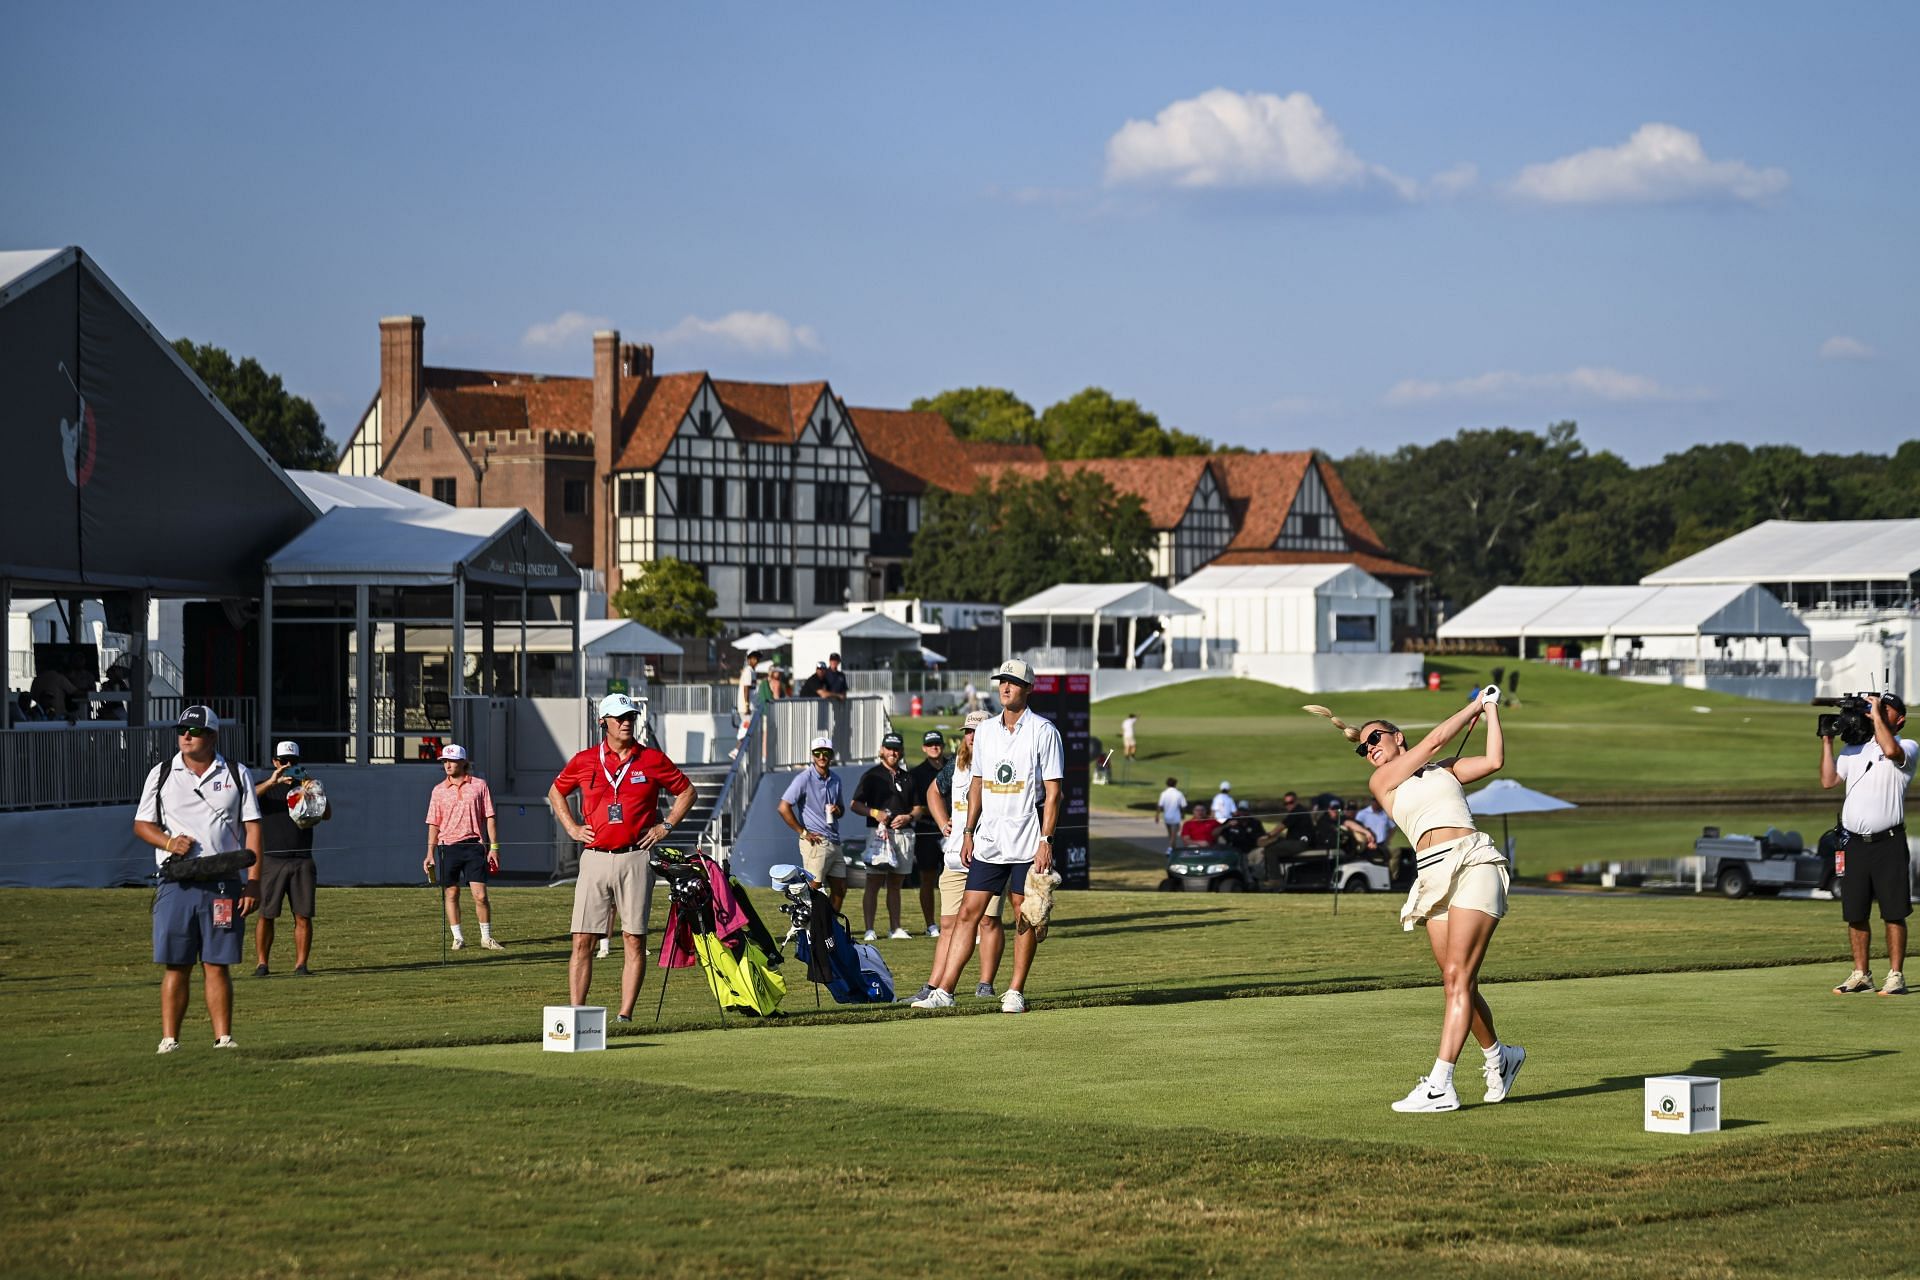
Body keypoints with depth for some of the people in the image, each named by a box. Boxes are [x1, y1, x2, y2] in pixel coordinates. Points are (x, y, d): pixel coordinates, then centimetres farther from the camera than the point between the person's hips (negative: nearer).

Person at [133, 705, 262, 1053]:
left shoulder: (236, 775, 8)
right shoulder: (162, 774, 10)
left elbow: (252, 828, 4)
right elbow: (141, 825, 12)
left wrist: (253, 881, -5)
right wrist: (168, 841, -10)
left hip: (224, 884, 0)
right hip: (177, 883, 0)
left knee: (217, 966, -1)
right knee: (176, 966, -2)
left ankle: (223, 1038, 1)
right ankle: (169, 1040, 0)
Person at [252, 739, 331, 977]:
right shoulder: (265, 786, 9)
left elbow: (327, 815, 3)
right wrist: (271, 782, -25)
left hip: (302, 861, 2)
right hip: (271, 860, -2)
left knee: (303, 915, -3)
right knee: (266, 914, -3)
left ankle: (301, 964, 1)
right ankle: (261, 963, 4)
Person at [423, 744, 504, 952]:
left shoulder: (479, 785, 4)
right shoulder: (439, 790, 8)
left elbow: (489, 818, 5)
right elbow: (433, 824, 10)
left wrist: (494, 847, -1)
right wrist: (430, 853, 4)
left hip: (473, 845, -2)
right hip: (447, 847, 2)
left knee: (480, 895, -6)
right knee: (451, 894, 5)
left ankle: (486, 938, 5)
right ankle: (458, 938, 14)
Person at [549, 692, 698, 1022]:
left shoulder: (652, 759, 5)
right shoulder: (585, 761, 8)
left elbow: (687, 792, 15)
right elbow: (556, 792, 23)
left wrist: (665, 826, 6)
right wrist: (572, 828, 12)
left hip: (636, 860, -1)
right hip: (595, 857, 1)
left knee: (635, 940, -3)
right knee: (583, 941, -4)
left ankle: (625, 1014, -1)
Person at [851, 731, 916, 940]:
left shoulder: (907, 778, 17)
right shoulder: (871, 776, 4)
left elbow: (917, 807, 19)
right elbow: (856, 805, 2)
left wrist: (908, 817, -2)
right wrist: (874, 812, -15)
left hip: (903, 834, 4)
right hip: (878, 832, -4)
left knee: (895, 884, 9)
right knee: (874, 883, -7)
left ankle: (895, 928, 11)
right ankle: (869, 930, -9)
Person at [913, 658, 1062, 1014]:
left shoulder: (1043, 731, -5)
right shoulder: (985, 731, 11)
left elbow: (1053, 791, -7)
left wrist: (1046, 841, -14)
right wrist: (968, 832, 12)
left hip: (1027, 843, -5)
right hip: (987, 839, 5)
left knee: (1025, 916, 1)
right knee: (968, 912, 1)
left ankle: (1016, 992, 9)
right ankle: (943, 991, -1)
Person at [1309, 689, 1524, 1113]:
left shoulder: (1445, 769, 19)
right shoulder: (1381, 781, 16)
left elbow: (1494, 760, 3)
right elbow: (1436, 738, 9)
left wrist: (1491, 709, 12)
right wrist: (1474, 706, 18)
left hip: (1474, 862, -3)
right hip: (1434, 875, 3)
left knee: (1458, 977, -13)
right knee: (1455, 983, 0)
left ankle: (1439, 1085, -20)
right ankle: (1498, 1055, 27)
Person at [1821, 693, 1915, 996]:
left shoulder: (1908, 747, 0)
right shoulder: (1855, 749, 18)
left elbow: (1891, 750, -23)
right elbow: (1828, 780, 14)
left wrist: (1876, 715, -13)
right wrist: (1827, 741, 11)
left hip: (1888, 843, -5)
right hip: (1854, 843, 5)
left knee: (1894, 913, -4)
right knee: (1855, 914, 7)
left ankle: (1895, 976, 0)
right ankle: (1861, 974, 16)